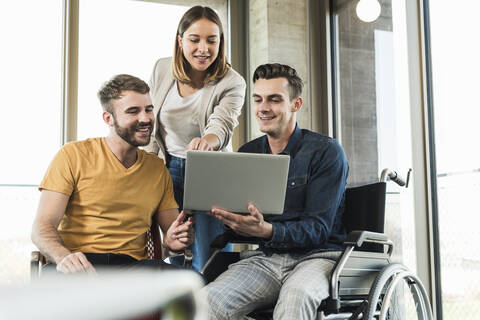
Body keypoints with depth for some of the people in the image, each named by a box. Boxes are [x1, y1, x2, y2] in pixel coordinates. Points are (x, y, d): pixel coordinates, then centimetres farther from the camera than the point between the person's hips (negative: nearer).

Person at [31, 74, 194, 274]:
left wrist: (173, 241, -7)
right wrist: (64, 257, -25)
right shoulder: (74, 155, 5)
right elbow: (42, 227, -2)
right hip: (77, 265, -5)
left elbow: (170, 232, 20)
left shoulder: (157, 168, 18)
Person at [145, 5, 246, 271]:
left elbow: (222, 124, -32)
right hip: (170, 170, 3)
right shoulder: (162, 70, -2)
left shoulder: (232, 83, -13)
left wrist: (208, 140, -55)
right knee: (176, 260, 10)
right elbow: (152, 124, 7)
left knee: (209, 264, -4)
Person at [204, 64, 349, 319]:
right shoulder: (246, 155, 13)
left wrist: (266, 230, -27)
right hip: (263, 258, 3)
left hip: (317, 255, -3)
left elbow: (318, 229, -9)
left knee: (296, 295, -38)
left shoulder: (326, 152, -2)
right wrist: (227, 219, -13)